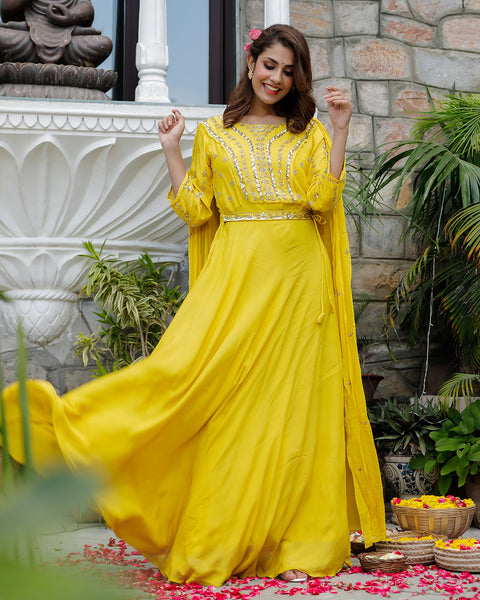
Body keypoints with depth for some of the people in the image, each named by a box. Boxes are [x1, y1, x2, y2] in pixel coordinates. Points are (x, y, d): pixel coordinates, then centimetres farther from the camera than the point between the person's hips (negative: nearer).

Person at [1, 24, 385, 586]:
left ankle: (294, 541, 7)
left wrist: (339, 130, -6)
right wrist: (172, 151, 2)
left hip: (297, 279, 1)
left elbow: (322, 199, -4)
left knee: (291, 404, -1)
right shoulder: (214, 133, 12)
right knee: (214, 393, -13)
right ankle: (220, 539, -6)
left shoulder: (310, 133, 11)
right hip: (236, 273, 0)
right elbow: (195, 210, 7)